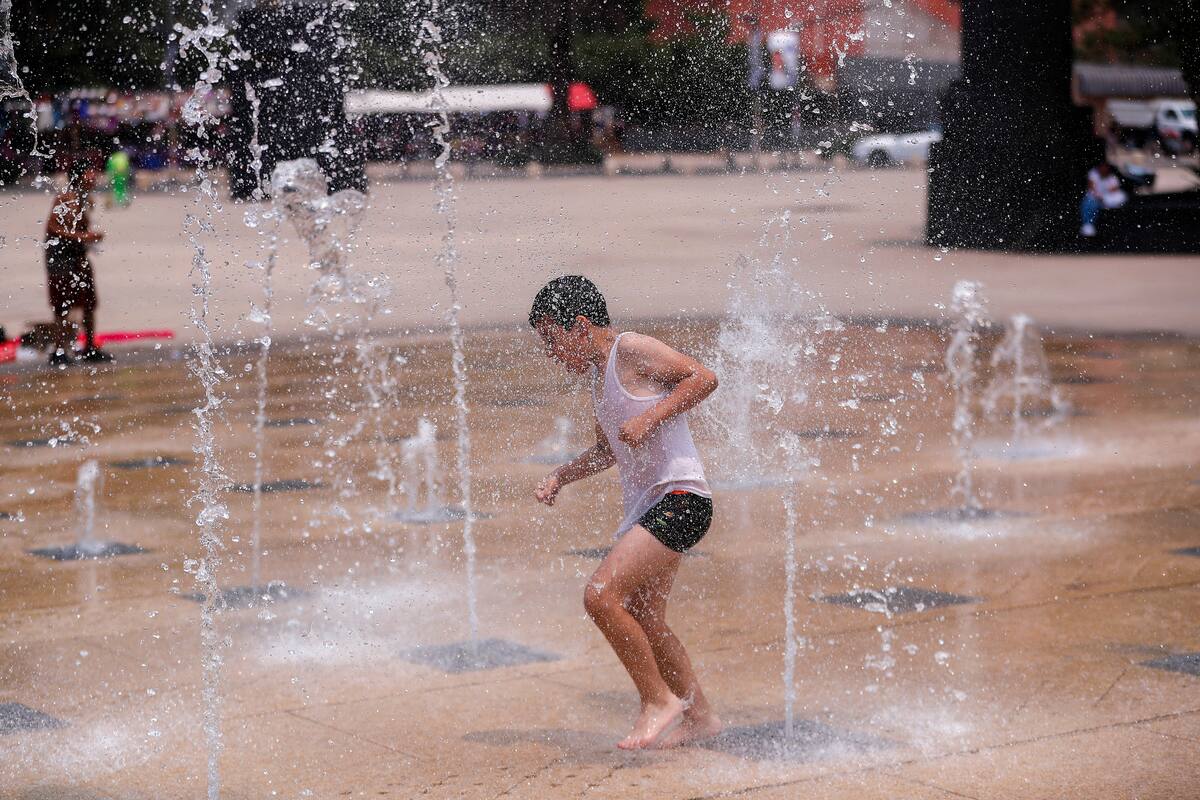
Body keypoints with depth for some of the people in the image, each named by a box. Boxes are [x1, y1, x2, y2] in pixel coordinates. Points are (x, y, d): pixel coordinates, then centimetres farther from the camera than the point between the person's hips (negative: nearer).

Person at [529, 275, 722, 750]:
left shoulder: (633, 350, -8)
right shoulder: (598, 375, 19)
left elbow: (704, 378, -16)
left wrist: (648, 419, -21)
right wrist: (561, 477, 19)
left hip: (679, 498, -11)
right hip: (645, 506, 11)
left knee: (601, 595, -21)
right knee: (643, 621, 17)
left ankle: (659, 699, -8)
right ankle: (699, 717, 30)